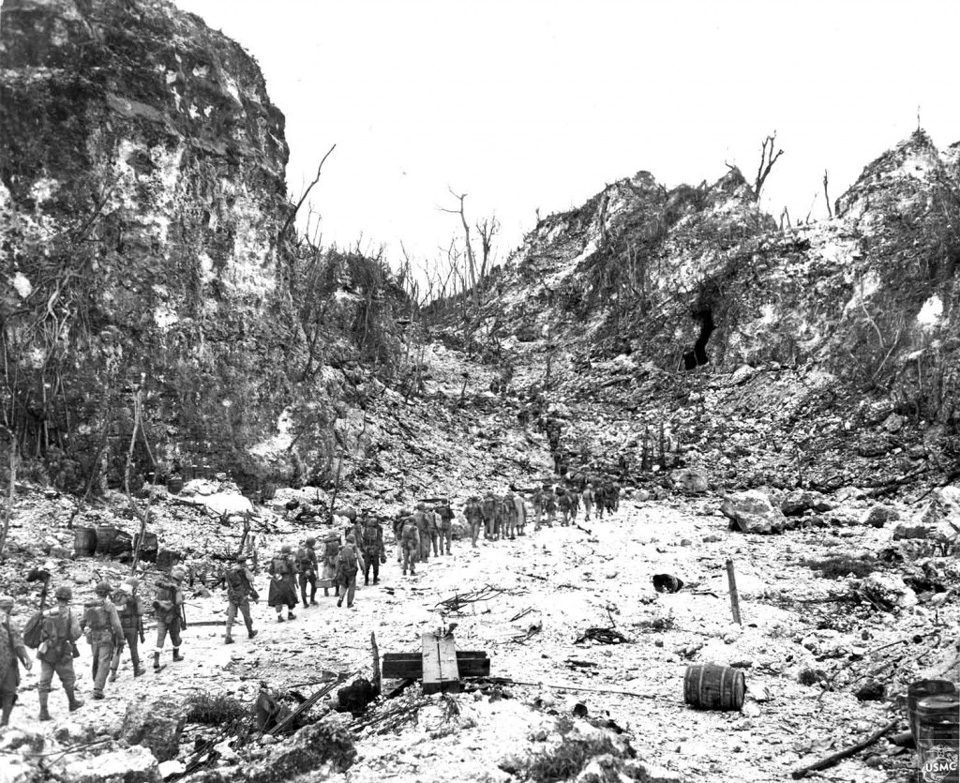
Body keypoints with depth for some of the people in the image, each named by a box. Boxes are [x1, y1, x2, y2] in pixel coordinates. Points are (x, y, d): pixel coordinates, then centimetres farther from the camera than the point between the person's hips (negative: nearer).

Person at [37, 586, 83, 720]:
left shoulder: (46, 614, 0)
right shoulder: (69, 613, -9)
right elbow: (76, 633, -15)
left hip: (46, 653, 3)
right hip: (62, 653, -3)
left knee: (44, 682, 6)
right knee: (68, 679, 16)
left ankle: (43, 711, -1)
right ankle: (72, 703, 32)